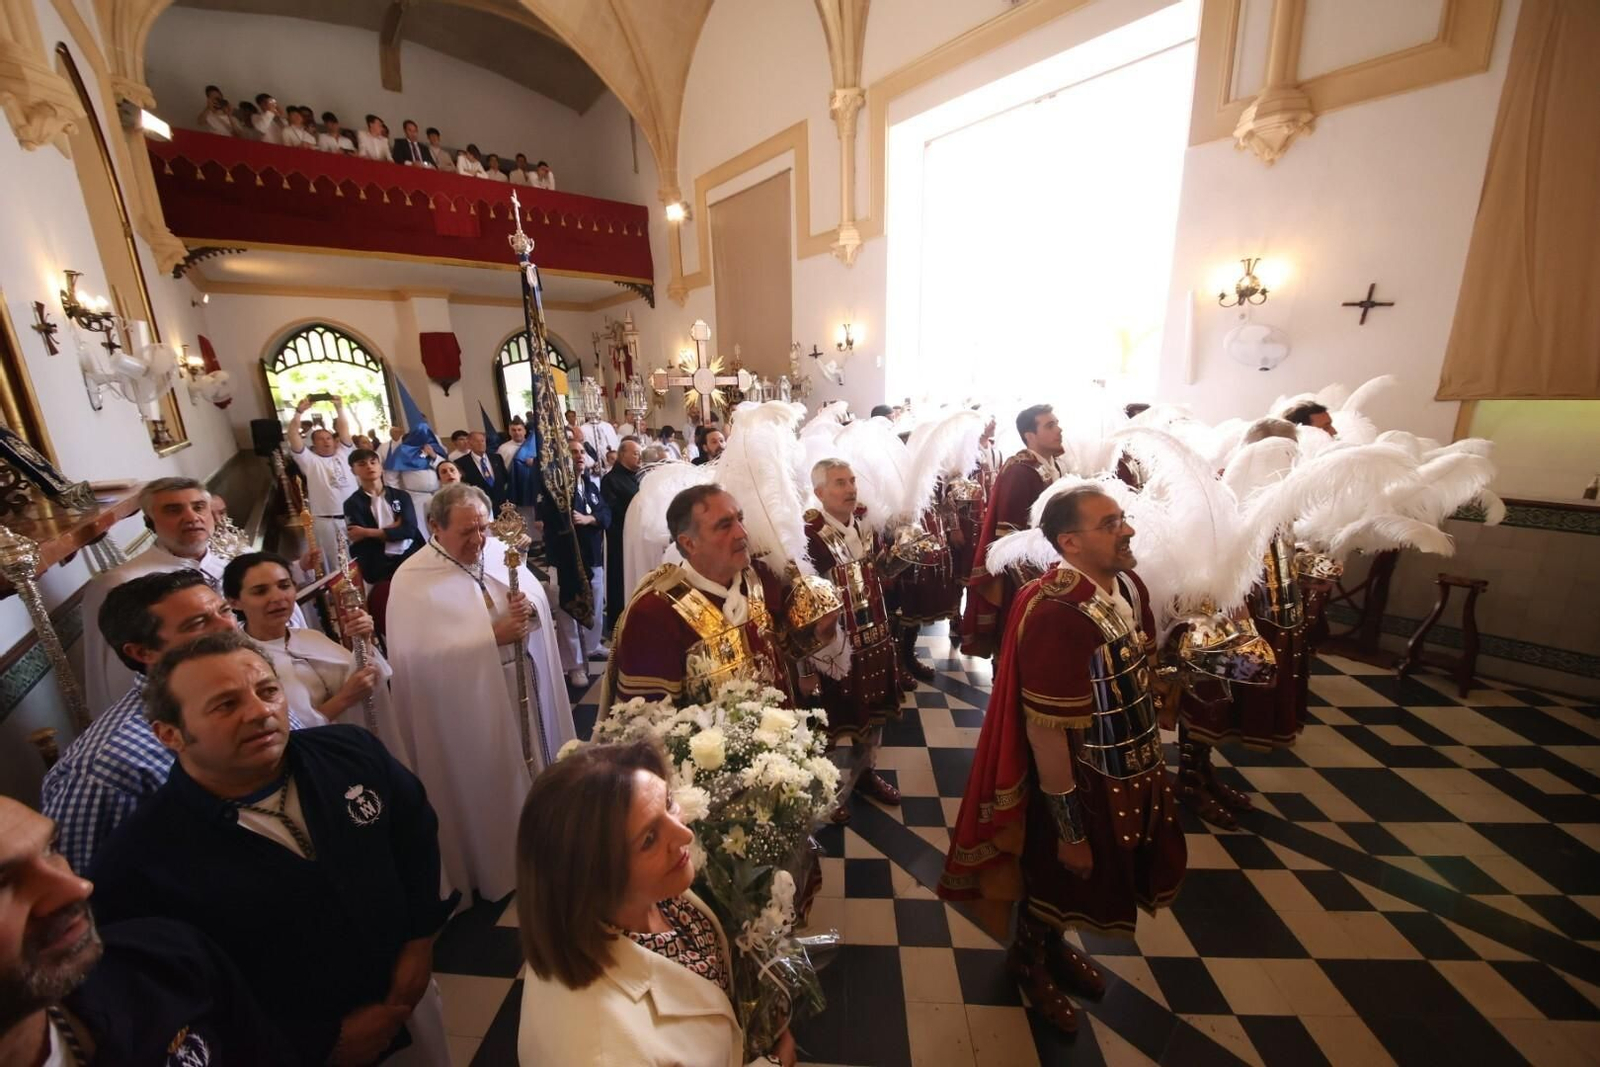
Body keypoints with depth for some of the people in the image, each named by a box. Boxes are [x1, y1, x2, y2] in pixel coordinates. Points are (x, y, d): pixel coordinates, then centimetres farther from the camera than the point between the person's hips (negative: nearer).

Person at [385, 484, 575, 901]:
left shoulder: (497, 550, -1)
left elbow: (539, 595, 3)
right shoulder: (412, 580, -15)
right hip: (471, 705, -5)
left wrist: (529, 606, -20)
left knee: (536, 762, 21)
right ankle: (499, 865, 37)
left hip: (523, 688, 5)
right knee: (490, 787, 12)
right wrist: (492, 636, -26)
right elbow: (421, 653, -22)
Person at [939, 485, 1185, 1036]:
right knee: (1057, 879, 19)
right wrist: (1069, 830, -18)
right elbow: (1045, 733, -28)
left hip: (1133, 771, 8)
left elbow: (1142, 676, 8)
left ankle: (1054, 945, 58)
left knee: (1095, 877, 28)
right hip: (1080, 783, -7)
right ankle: (1028, 959, 51)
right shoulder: (1054, 614, -33)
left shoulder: (1129, 586, -6)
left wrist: (1152, 757, 15)